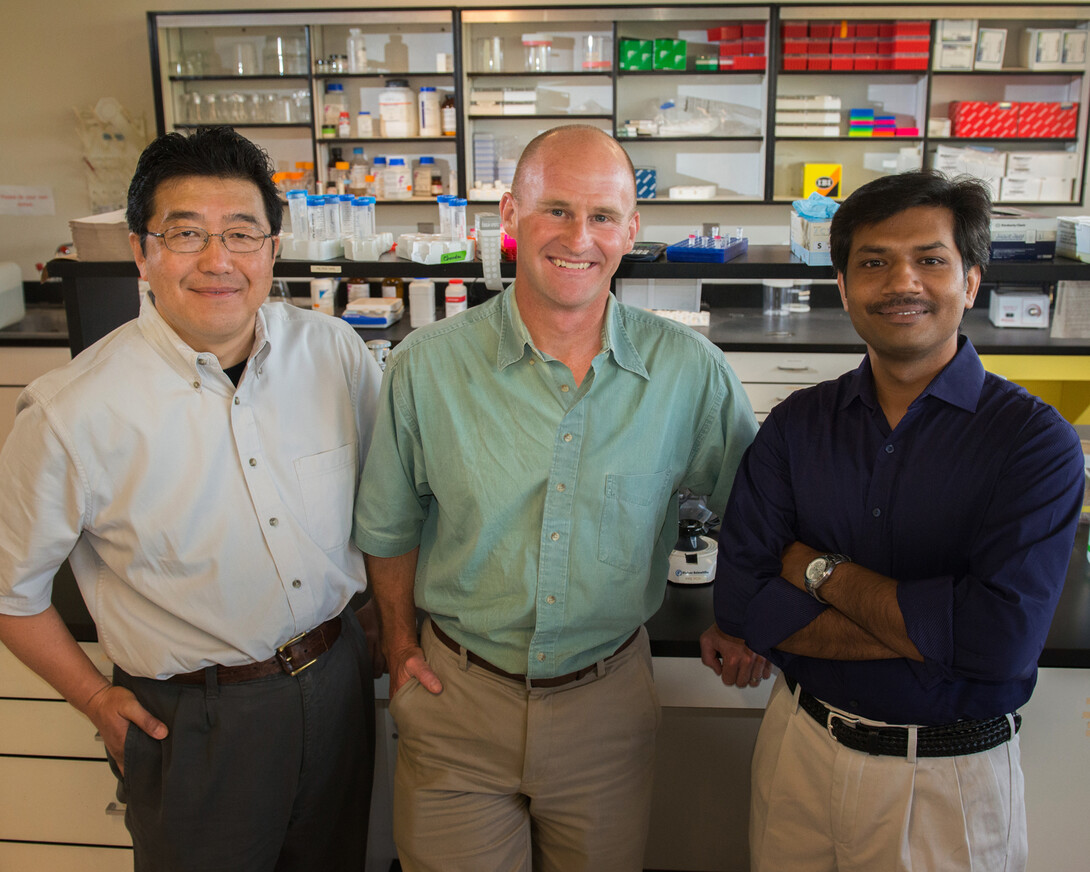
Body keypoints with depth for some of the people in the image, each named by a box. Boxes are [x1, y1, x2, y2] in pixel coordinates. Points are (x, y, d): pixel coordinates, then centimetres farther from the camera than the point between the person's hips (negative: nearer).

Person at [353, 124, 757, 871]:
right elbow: (389, 527, 5)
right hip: (457, 701, 0)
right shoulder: (427, 366, -10)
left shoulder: (690, 372, -10)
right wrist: (401, 644, 6)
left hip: (608, 701, 1)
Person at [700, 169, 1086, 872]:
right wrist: (931, 627, -17)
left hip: (949, 783, -2)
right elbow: (741, 603, -11)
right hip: (799, 751, 3)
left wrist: (820, 572, -15)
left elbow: (1003, 641, -23)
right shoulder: (797, 425, -3)